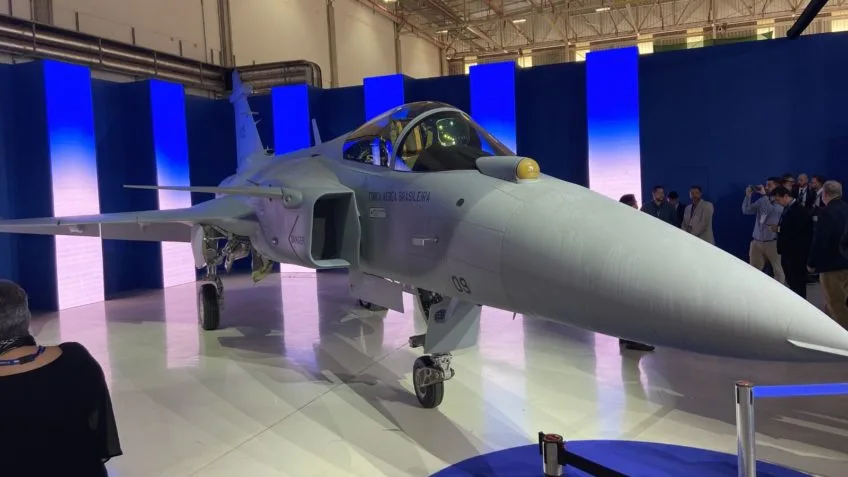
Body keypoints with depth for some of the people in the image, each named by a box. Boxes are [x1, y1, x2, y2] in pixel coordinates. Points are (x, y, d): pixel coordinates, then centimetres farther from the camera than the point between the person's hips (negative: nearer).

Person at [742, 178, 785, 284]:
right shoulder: (762, 200, 10)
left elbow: (771, 210, -24)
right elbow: (746, 211, 5)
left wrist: (764, 194, -19)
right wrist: (748, 195, -6)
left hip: (772, 242, -5)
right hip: (756, 242, 5)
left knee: (778, 270, 5)